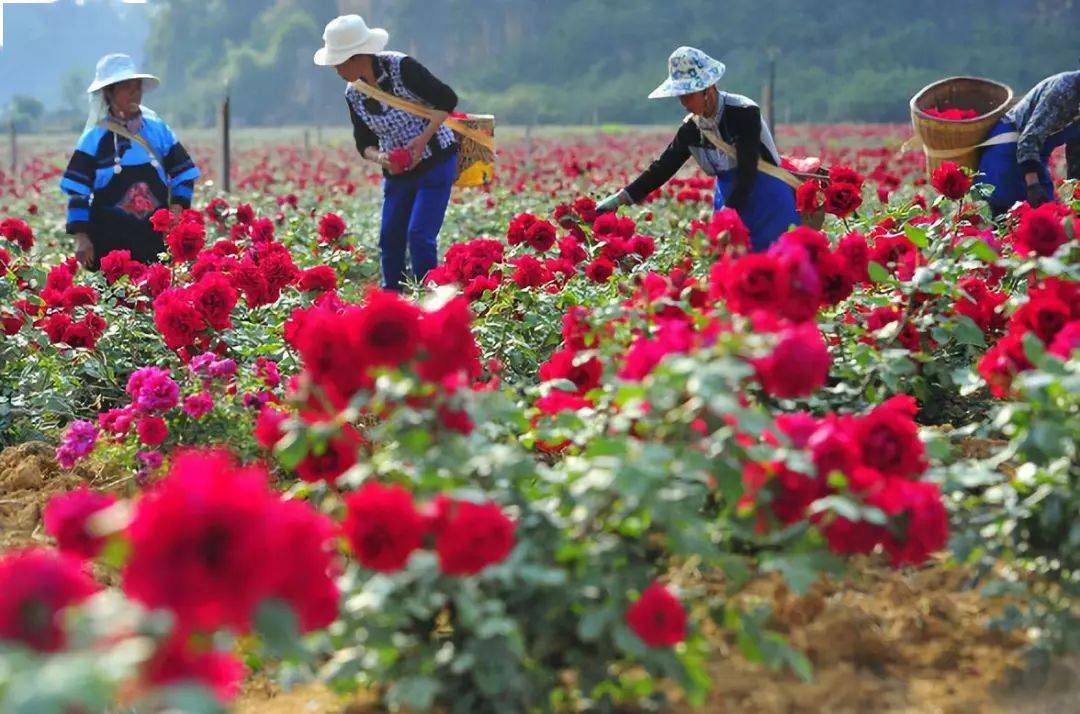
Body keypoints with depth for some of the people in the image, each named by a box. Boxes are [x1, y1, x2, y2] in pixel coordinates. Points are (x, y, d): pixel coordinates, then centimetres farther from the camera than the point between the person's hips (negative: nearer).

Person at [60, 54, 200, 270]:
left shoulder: (157, 129, 8)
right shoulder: (95, 138, 1)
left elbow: (183, 174, 12)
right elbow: (78, 190, 0)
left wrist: (177, 209, -4)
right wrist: (81, 238, -8)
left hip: (155, 238, 2)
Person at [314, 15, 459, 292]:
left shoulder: (401, 68, -20)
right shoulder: (353, 95, -1)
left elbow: (447, 99, -14)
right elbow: (365, 144, 5)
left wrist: (422, 139, -23)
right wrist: (379, 157, -19)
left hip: (435, 162, -6)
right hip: (397, 172, 6)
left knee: (420, 235, -15)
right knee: (389, 238, 5)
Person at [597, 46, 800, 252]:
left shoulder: (744, 112, -19)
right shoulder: (691, 129, -1)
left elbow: (747, 171, -24)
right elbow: (662, 168, 2)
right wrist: (619, 199, -6)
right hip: (728, 206, 6)